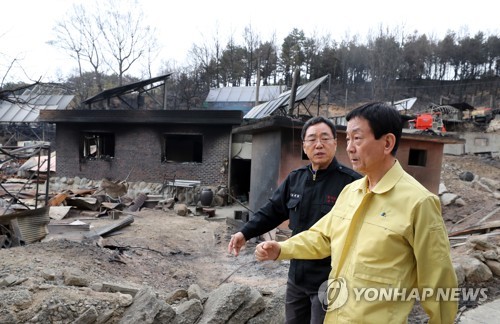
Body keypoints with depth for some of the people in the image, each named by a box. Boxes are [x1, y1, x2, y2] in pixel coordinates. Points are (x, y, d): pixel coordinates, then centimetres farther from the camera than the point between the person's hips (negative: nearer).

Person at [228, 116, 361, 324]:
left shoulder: (352, 182, -16)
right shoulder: (295, 179, 5)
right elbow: (273, 210, 11)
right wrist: (246, 233, 2)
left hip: (330, 282, -6)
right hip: (297, 276, 7)